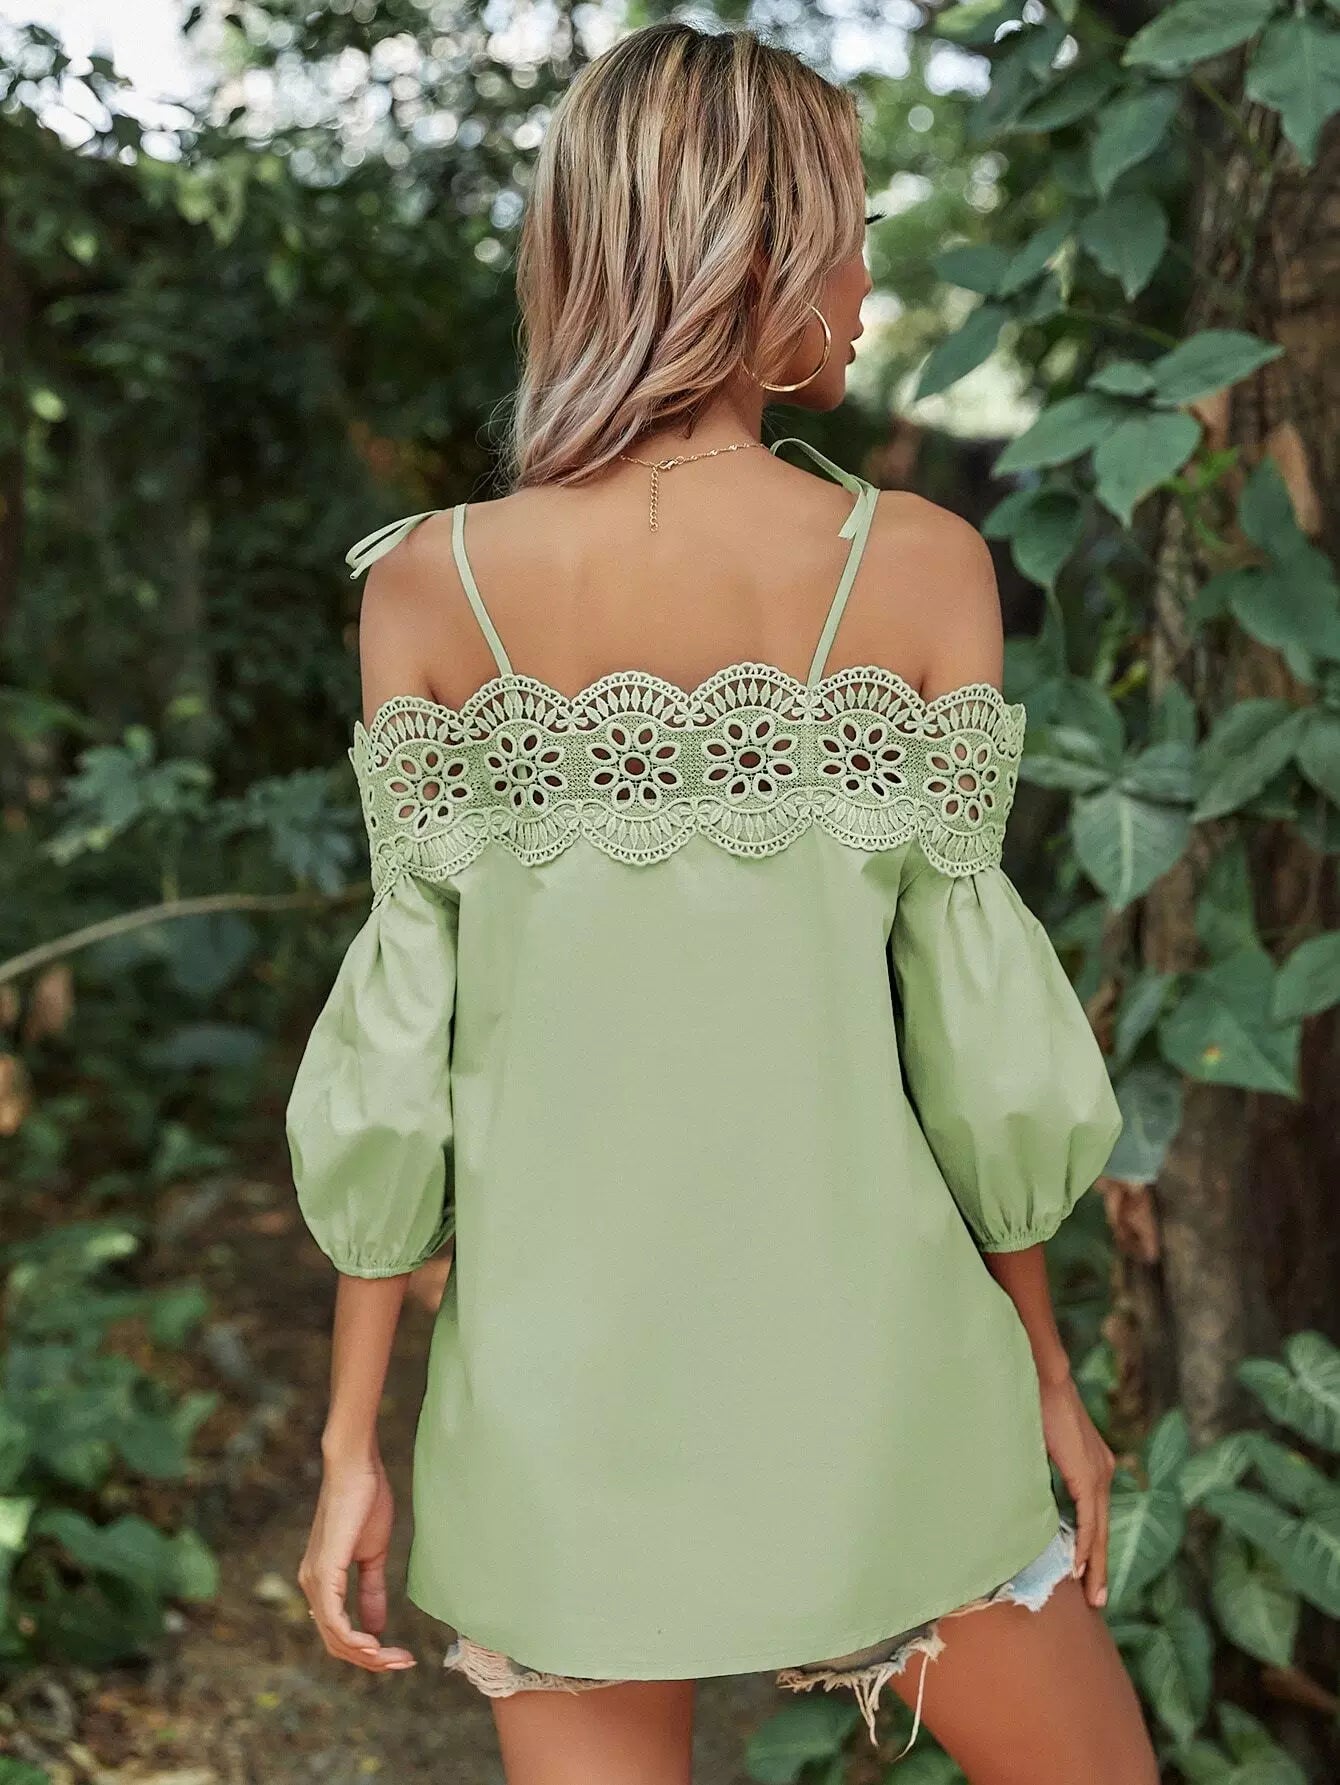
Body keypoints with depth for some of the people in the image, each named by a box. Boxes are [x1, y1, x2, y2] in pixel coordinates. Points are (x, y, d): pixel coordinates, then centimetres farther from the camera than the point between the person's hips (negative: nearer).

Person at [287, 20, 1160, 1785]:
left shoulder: (431, 583, -4)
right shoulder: (917, 565, -8)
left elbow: (400, 1046, -4)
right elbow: (975, 1032, -5)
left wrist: (353, 1437, 4)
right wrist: (1048, 1373, 9)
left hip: (551, 1374, 2)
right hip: (856, 1357, -1)